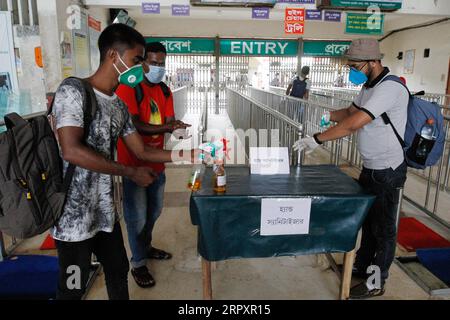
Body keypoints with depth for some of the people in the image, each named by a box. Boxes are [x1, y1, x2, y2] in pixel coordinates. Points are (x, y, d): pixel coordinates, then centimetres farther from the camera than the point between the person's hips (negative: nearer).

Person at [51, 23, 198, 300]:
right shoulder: (73, 90, -14)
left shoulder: (119, 106, 9)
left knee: (118, 273, 19)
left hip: (105, 212, 7)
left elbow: (142, 151, 11)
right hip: (74, 216, -7)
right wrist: (132, 173, -18)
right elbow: (72, 151, -25)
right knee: (74, 288, 9)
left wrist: (190, 155, 5)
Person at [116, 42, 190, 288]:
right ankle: (138, 263, 23)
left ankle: (146, 247, 44)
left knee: (154, 211, 21)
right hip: (134, 164, -7)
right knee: (137, 216, 4)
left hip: (157, 163, 7)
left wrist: (176, 127, -21)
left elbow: (169, 121, 2)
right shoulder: (128, 88, -14)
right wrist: (166, 128, -31)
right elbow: (133, 125, -22)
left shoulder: (165, 91, 9)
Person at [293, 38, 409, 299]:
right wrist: (330, 115, -5)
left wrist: (316, 140, -26)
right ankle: (362, 265, 38)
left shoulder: (390, 88, -23)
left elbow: (353, 124, -31)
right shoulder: (370, 87, 9)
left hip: (387, 171, -9)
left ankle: (376, 283, 22)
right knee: (368, 220, 20)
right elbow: (351, 112, 16)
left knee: (383, 228, 6)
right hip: (370, 167, 9)